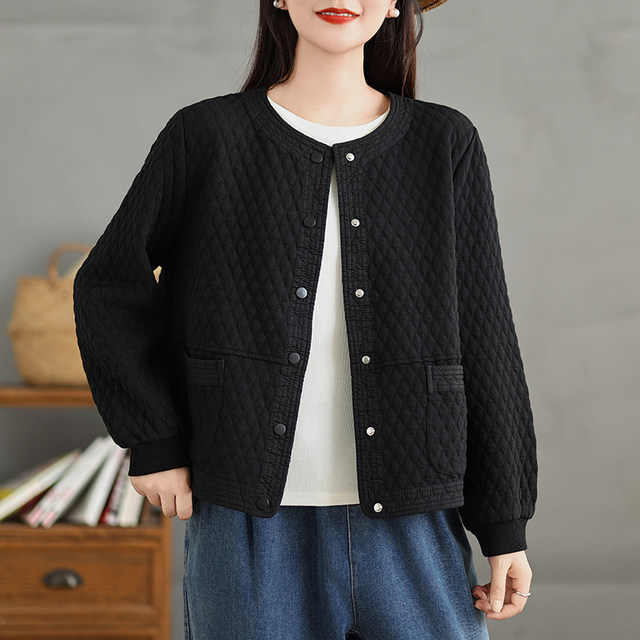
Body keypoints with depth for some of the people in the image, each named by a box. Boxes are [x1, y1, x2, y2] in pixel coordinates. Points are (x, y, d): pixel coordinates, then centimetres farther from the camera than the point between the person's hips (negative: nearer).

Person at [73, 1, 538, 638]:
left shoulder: (446, 144, 4)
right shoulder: (207, 136, 1)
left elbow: (483, 342, 4)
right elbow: (108, 289, 9)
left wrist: (505, 527, 4)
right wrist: (152, 441, 2)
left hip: (411, 530, 1)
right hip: (249, 531, -1)